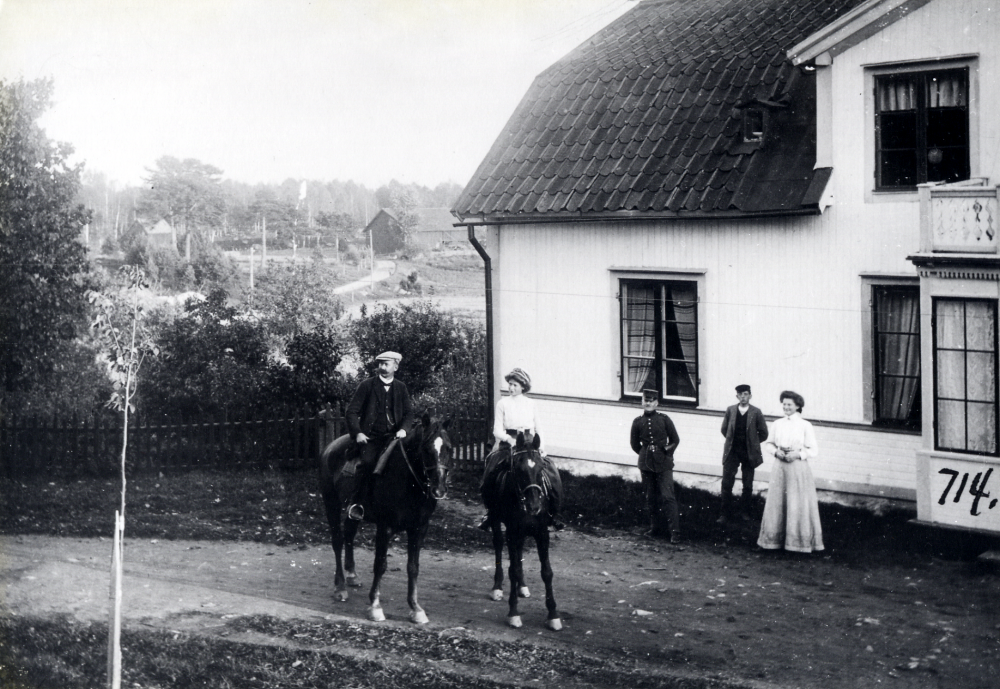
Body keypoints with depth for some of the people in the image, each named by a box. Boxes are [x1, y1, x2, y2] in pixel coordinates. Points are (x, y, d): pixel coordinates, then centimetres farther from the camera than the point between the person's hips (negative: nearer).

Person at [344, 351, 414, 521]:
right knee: (367, 461, -27)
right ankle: (356, 503, -18)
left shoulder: (401, 388, 14)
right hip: (370, 436, -2)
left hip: (393, 436, 3)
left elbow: (408, 413, 14)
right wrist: (358, 433, -10)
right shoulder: (367, 385, 6)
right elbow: (352, 411, 4)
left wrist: (404, 429, -7)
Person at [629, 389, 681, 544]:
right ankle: (656, 529, 20)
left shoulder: (664, 419, -3)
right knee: (651, 498, 9)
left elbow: (675, 440, 5)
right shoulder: (637, 422, 3)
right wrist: (646, 455, 10)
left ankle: (674, 531, -9)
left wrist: (666, 451, -2)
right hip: (646, 465, 3)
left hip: (663, 464, -3)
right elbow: (635, 444, 14)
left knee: (667, 496, -9)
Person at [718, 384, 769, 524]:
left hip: (749, 453, -1)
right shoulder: (730, 410, 1)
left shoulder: (756, 413, -5)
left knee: (748, 485, 7)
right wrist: (732, 441, 7)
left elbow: (763, 433, 1)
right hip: (732, 452, 1)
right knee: (727, 483, -3)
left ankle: (745, 512, 21)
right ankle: (725, 514, 4)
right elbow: (724, 429, 12)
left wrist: (751, 442, 3)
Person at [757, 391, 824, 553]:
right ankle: (775, 538, 15)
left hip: (798, 468, -3)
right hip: (779, 467, 3)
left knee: (798, 505, -2)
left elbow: (814, 451, -2)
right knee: (777, 502, 6)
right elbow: (768, 444, 14)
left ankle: (799, 540, 7)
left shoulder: (805, 426, -3)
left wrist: (797, 454, -16)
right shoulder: (777, 424, 7)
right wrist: (776, 451, -6)